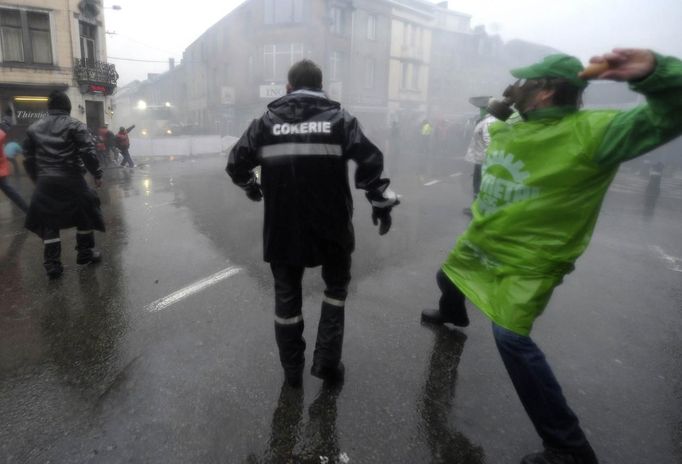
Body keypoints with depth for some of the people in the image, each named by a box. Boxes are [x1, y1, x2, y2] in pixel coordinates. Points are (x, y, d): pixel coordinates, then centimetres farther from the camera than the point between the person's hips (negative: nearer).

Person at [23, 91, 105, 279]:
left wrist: (38, 179, 23)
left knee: (49, 222, 10)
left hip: (45, 182, 4)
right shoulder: (75, 125, -4)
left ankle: (52, 264, 9)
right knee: (85, 214, 15)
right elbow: (88, 153, -13)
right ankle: (85, 253, 23)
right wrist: (97, 174, -3)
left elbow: (28, 158, 12)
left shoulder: (34, 128, 10)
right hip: (71, 180, -4)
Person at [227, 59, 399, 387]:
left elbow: (236, 164, 5)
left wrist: (251, 188, 25)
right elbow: (370, 161, -12)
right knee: (336, 286, 22)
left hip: (282, 228, 1)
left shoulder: (266, 121, 4)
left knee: (287, 294, 18)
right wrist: (381, 202, 0)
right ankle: (326, 360, 17)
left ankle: (292, 369, 29)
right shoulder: (339, 118, -1)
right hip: (331, 226, -1)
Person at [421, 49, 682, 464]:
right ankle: (453, 315, 67)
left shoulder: (590, 132, -21)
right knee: (447, 278, 29)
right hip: (481, 242, 9)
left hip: (527, 260, -8)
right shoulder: (509, 129, 2)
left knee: (511, 337, -18)